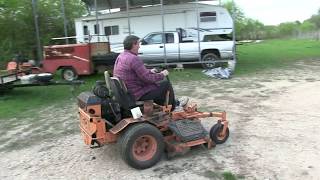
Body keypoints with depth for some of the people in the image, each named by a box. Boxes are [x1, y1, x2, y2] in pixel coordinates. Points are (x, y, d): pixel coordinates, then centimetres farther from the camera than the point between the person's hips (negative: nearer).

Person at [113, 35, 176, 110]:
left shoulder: (120, 56, 7)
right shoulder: (134, 59, -24)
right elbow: (148, 78, -23)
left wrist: (149, 71, 15)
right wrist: (162, 75, -6)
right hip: (137, 95, -10)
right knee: (166, 84, 1)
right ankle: (172, 107, 23)